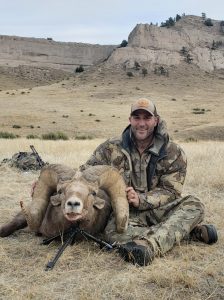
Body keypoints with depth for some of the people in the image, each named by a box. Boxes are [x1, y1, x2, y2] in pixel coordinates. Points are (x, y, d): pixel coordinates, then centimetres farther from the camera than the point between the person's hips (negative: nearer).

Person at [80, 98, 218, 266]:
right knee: (113, 231, -36)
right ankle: (187, 231, -30)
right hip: (126, 213, 0)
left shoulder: (173, 153, -2)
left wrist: (141, 200, -23)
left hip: (159, 210, 1)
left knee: (194, 205, -27)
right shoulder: (111, 149, 1)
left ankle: (147, 244, -51)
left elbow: (171, 191, -6)